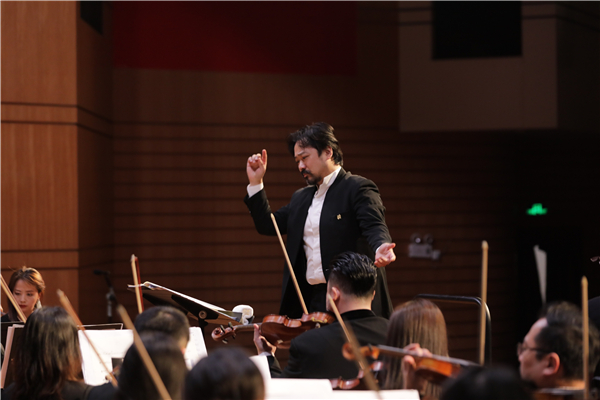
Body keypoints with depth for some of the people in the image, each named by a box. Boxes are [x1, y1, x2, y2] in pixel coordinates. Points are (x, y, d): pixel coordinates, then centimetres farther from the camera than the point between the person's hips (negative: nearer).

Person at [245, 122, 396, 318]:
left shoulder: (358, 188, -3)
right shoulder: (301, 197, 22)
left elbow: (375, 228, -16)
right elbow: (268, 226, 22)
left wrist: (380, 248, -39)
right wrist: (255, 183, 15)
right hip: (310, 300, 7)